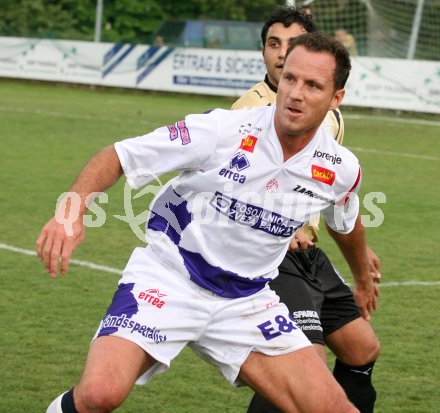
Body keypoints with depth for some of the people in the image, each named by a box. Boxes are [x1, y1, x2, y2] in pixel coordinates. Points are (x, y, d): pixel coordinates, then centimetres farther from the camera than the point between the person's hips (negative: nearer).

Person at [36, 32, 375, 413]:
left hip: (247, 300, 4)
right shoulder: (223, 130, -18)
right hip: (168, 277, -4)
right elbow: (118, 156, -15)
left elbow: (347, 224, 20)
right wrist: (73, 208, -33)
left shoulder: (341, 170, -4)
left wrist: (364, 278, 38)